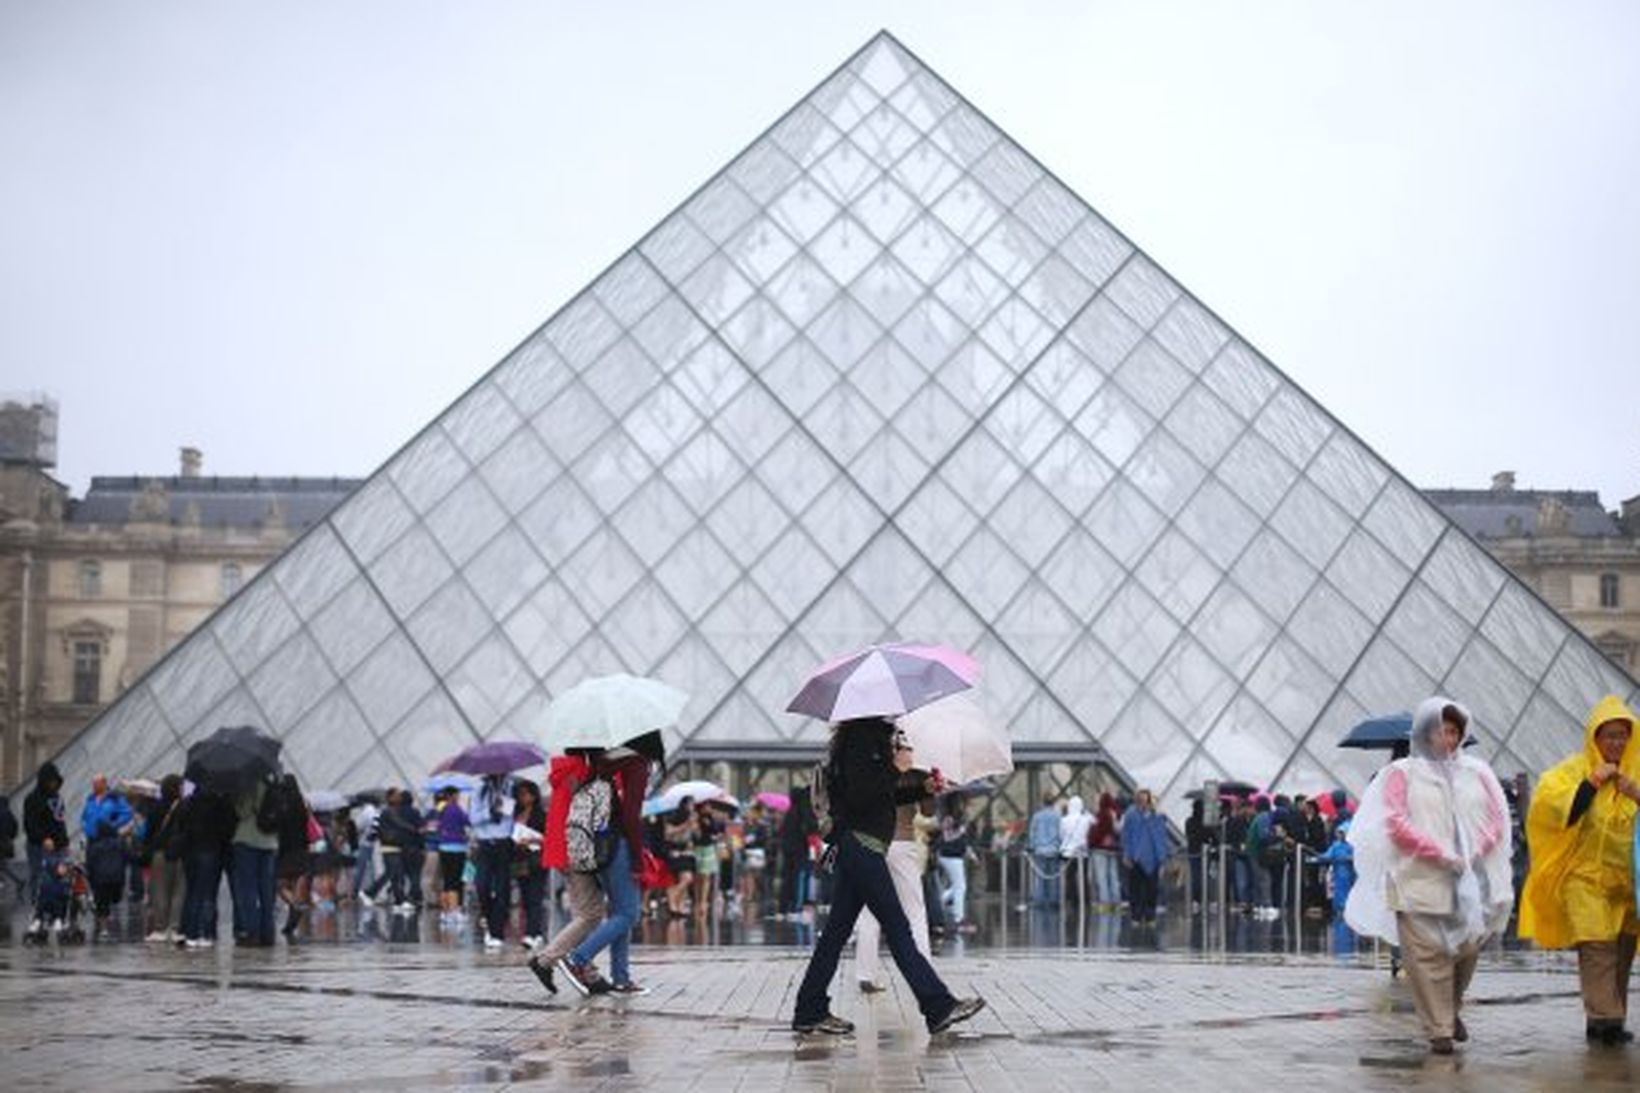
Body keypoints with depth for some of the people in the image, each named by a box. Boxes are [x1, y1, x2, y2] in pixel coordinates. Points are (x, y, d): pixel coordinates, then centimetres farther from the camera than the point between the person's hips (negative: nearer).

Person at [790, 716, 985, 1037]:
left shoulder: (872, 738, 18)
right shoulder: (859, 740, -12)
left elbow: (883, 796, 23)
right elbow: (859, 794, -22)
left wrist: (923, 789, 13)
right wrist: (895, 769, -17)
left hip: (857, 846, 10)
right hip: (862, 845, -10)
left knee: (838, 929, 10)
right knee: (897, 928, -6)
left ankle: (810, 1012, 12)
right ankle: (938, 1008, -4)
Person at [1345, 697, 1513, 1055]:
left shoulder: (1476, 771, 13)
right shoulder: (1402, 773, 5)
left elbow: (1497, 818, 9)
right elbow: (1395, 824, -5)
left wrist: (1475, 853, -8)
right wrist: (1439, 854, -14)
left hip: (1470, 881, 3)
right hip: (1420, 882, -3)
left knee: (1467, 949, 5)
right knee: (1428, 956, -7)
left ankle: (1452, 1009, 30)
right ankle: (1439, 1029, -1)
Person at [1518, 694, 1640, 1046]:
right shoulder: (1575, 769, -2)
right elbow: (1556, 809, -15)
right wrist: (1593, 782, -18)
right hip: (1585, 875, -5)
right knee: (1598, 946, -14)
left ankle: (1611, 1019, 14)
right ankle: (1604, 1018, -16)